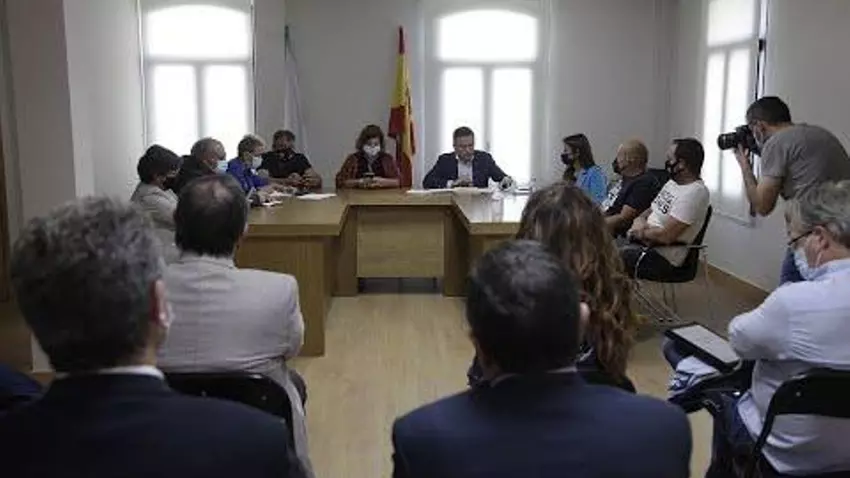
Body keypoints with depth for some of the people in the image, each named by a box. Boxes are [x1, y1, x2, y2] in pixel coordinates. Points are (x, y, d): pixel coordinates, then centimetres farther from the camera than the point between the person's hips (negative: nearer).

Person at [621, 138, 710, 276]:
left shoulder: (695, 192, -19)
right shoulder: (673, 182, 11)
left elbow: (665, 236, -24)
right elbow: (651, 211, 19)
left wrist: (640, 231, -7)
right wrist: (640, 220, -4)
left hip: (663, 255, -9)